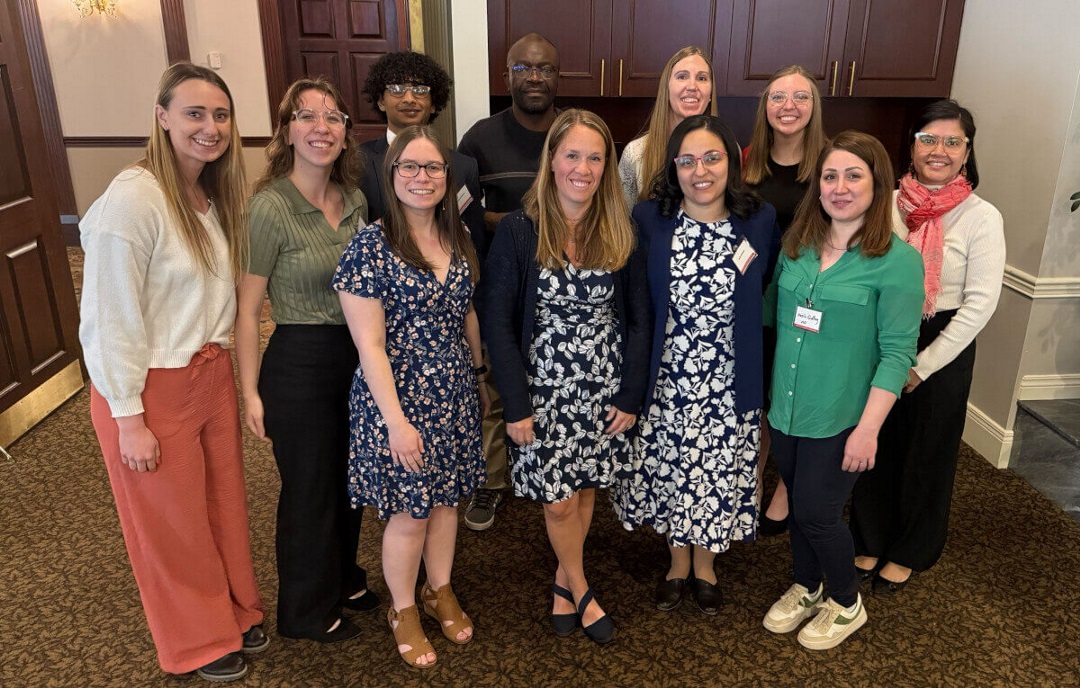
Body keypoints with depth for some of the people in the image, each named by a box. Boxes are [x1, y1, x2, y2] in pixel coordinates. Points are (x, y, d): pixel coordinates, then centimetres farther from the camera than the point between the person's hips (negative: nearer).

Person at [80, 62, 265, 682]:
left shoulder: (216, 195, 4)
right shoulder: (134, 198, -21)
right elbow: (111, 320, -19)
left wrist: (228, 367, 7)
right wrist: (129, 419, -16)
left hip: (213, 375, 7)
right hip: (153, 391, -6)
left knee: (225, 504, 19)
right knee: (174, 522, 14)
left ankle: (237, 610, 43)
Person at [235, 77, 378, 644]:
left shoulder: (355, 201, 2)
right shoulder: (271, 207, -17)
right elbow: (246, 310, -13)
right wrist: (250, 393, -12)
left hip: (356, 357, 6)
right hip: (298, 364, -6)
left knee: (349, 479, 21)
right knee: (309, 489, 10)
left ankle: (343, 580, 45)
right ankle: (308, 612, 33)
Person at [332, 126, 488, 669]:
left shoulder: (458, 237, 3)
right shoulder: (370, 246, -16)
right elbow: (369, 345, -17)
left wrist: (480, 377, 16)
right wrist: (397, 421, -19)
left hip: (454, 394, 6)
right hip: (399, 399, -5)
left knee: (446, 497, 18)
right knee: (409, 512, 7)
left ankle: (440, 590, 42)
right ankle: (403, 610, 33)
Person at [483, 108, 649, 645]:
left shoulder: (620, 233, -2)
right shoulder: (518, 231, -11)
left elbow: (638, 318, 2)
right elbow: (498, 323, -10)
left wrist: (631, 395, -2)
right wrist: (516, 405, -12)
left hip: (604, 388, 3)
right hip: (545, 388, -2)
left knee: (585, 489, 13)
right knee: (559, 499, 6)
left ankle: (563, 580, 38)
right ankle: (581, 590, 32)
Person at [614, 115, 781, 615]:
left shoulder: (760, 222, -6)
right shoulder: (649, 219, -7)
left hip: (730, 385, 0)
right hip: (667, 381, 0)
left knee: (718, 474, 14)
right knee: (669, 470, 14)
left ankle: (705, 563, 41)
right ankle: (678, 561, 41)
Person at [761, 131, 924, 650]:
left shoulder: (897, 261, -13)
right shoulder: (798, 246, 2)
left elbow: (897, 352, -15)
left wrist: (868, 428, -17)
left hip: (840, 418, -5)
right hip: (785, 408, 5)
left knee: (817, 513, 4)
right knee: (798, 504, 18)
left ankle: (846, 604, 33)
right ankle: (806, 588, 43)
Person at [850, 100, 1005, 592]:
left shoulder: (981, 218, -10)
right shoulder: (887, 204, -2)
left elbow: (979, 304, -11)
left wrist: (922, 366, -13)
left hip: (941, 349, -2)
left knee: (925, 454, 13)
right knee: (875, 446, 12)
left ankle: (907, 552, 34)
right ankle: (870, 541, 34)